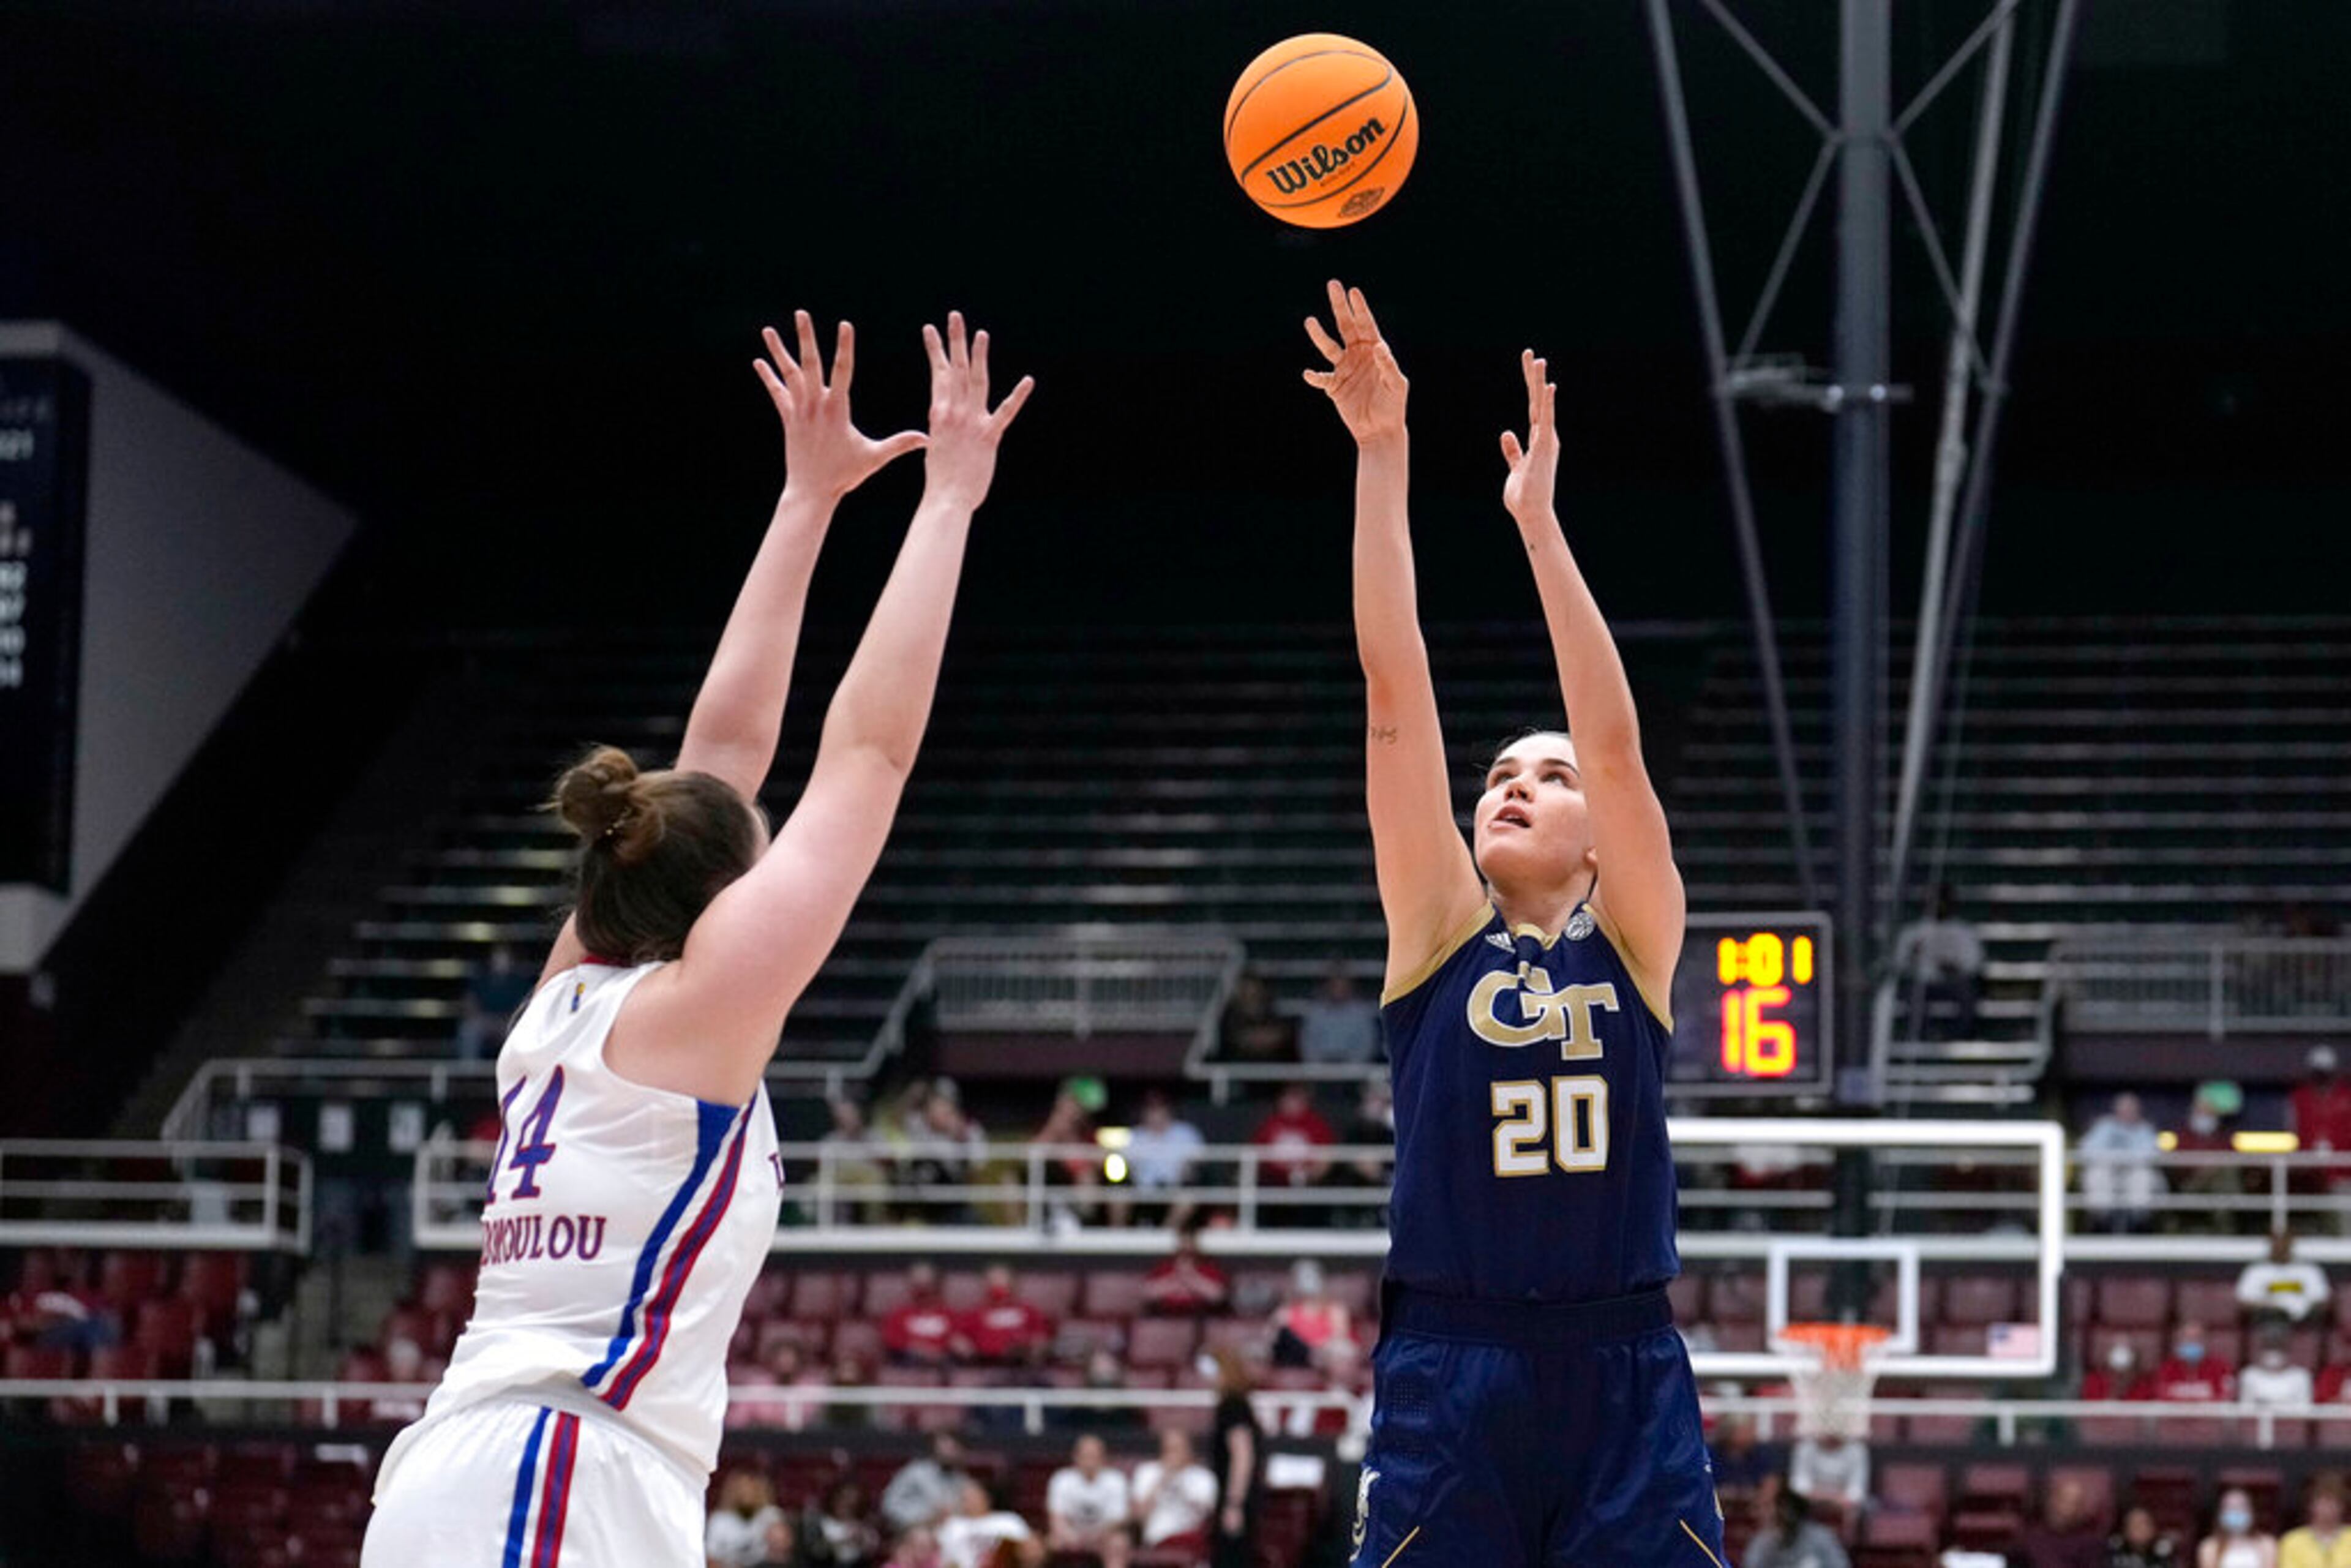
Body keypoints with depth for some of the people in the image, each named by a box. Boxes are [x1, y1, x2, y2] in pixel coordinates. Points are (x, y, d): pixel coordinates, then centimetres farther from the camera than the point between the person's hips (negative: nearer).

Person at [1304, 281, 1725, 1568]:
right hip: (1449, 1376, 0)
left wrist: (1537, 519, -10)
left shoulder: (1633, 938, 8)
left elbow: (1616, 741, -5)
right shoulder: (1437, 930, 8)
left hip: (1625, 1378, 0)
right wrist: (1383, 458, -6)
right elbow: (1397, 699, 1)